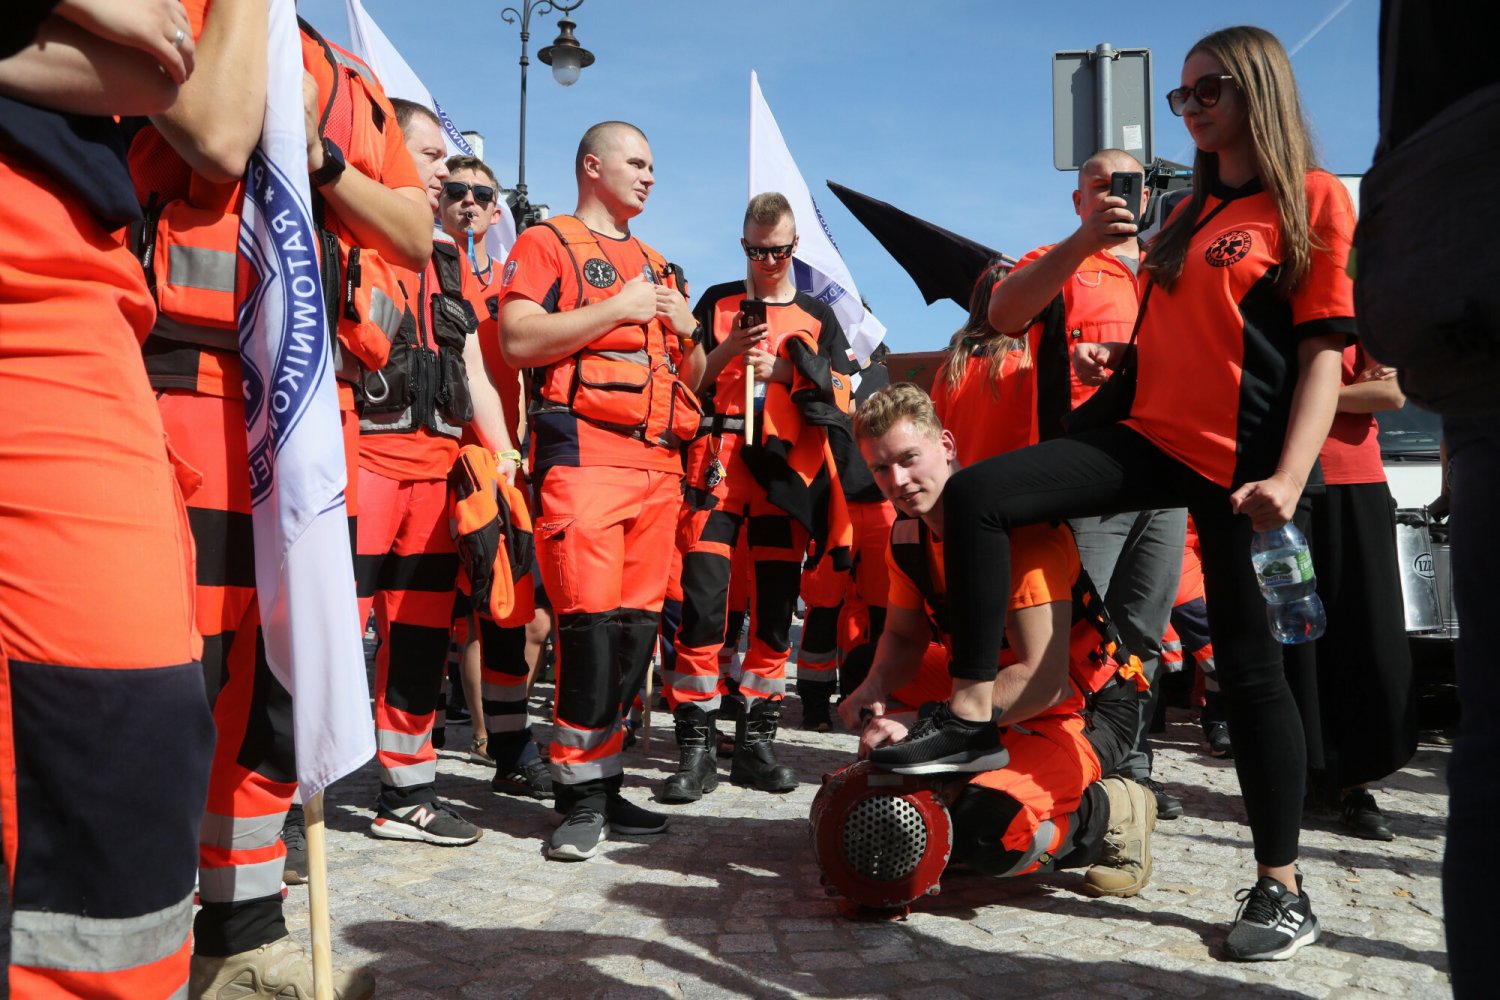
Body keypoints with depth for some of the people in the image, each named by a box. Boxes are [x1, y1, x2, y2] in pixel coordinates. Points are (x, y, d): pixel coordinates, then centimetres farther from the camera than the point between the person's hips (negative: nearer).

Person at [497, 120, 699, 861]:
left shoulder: (656, 265, 27)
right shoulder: (548, 242, 8)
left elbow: (683, 375, 30)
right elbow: (517, 340, -9)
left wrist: (685, 330, 9)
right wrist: (616, 309, -8)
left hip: (658, 461, 7)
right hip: (584, 451, -6)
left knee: (638, 625, 4)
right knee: (591, 620, -14)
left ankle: (603, 780, 13)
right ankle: (581, 794, -3)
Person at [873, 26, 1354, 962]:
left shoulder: (1314, 200, -2)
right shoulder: (1192, 210, 19)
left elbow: (1323, 350, -9)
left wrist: (1290, 476, -19)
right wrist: (1120, 354, 6)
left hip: (1242, 459, -6)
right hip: (1155, 435, 6)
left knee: (1248, 659, -2)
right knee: (977, 495, -12)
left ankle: (1283, 888, 15)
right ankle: (972, 718, -4)